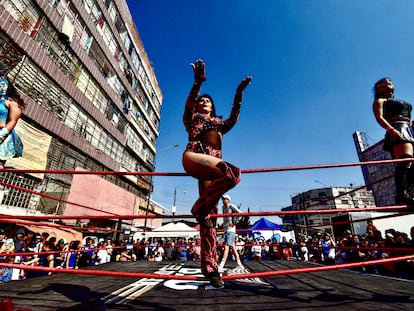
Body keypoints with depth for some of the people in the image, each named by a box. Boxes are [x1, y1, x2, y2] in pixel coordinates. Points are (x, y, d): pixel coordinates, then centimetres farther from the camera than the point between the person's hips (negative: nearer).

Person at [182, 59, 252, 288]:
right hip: (193, 157, -4)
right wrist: (198, 82, -11)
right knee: (233, 173, -32)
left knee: (208, 215, -6)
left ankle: (209, 266, -5)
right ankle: (199, 208, -16)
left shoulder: (219, 124, 33)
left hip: (210, 168, 4)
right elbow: (189, 104, 3)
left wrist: (239, 92, 9)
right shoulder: (192, 118, 24)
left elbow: (233, 118, 16)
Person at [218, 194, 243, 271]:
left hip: (230, 229, -8)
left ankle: (221, 266, -13)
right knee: (232, 247, 12)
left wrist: (234, 222, -16)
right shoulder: (223, 207, 13)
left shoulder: (232, 206, -9)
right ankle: (239, 264, 23)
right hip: (225, 229, 8)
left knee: (226, 246, -12)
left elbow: (240, 213, -17)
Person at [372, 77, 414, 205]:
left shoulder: (401, 102, 36)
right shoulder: (380, 101, 12)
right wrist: (392, 130, -23)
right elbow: (379, 117, -7)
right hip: (397, 131, -8)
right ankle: (401, 196, -37)